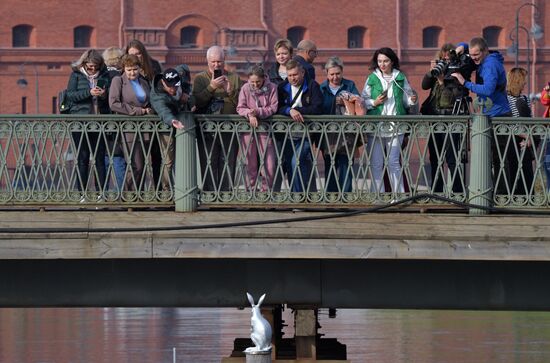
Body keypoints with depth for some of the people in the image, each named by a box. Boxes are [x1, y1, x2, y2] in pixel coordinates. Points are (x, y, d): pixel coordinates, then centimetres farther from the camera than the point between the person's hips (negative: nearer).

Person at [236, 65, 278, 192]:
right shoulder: (245, 88, 0)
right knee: (250, 164, 5)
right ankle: (250, 191, 13)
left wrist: (258, 112, -21)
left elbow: (273, 108, -7)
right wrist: (250, 114, -21)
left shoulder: (271, 88, -4)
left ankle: (266, 191, 6)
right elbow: (240, 108, -1)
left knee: (269, 165, -5)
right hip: (248, 128, 1)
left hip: (265, 129, -1)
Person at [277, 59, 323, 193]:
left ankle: (299, 195, -14)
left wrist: (296, 110, -15)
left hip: (305, 136, -4)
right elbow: (278, 108, -2)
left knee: (296, 162, -21)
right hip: (288, 135, 4)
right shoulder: (282, 88, 8)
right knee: (289, 166, 3)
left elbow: (317, 109, -12)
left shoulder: (312, 86, -1)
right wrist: (290, 111, -22)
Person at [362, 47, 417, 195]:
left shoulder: (400, 78, 8)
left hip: (395, 126, 0)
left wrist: (411, 100, -8)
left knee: (394, 162, -2)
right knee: (376, 163, 0)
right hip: (375, 126, 0)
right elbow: (364, 101, 7)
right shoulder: (372, 79, 7)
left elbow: (406, 100, 13)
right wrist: (374, 103, -11)